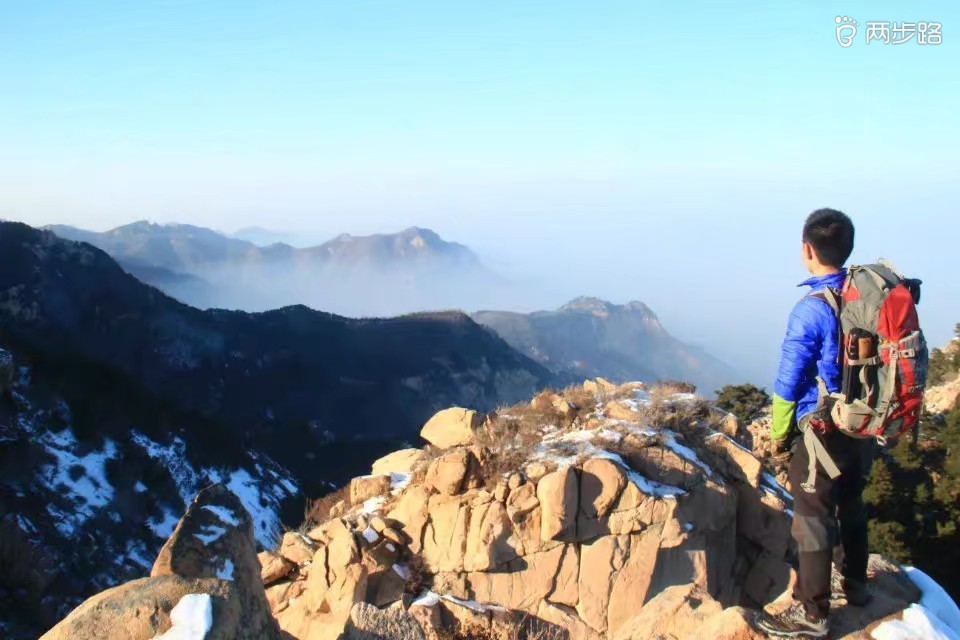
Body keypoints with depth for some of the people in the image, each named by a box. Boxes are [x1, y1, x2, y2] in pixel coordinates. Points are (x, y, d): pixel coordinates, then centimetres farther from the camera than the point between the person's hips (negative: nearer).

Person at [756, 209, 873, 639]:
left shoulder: (812, 309, -20)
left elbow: (789, 383, -14)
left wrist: (778, 433, 0)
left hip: (822, 430, -7)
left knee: (813, 520, 2)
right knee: (852, 506, 24)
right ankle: (855, 584, 41)